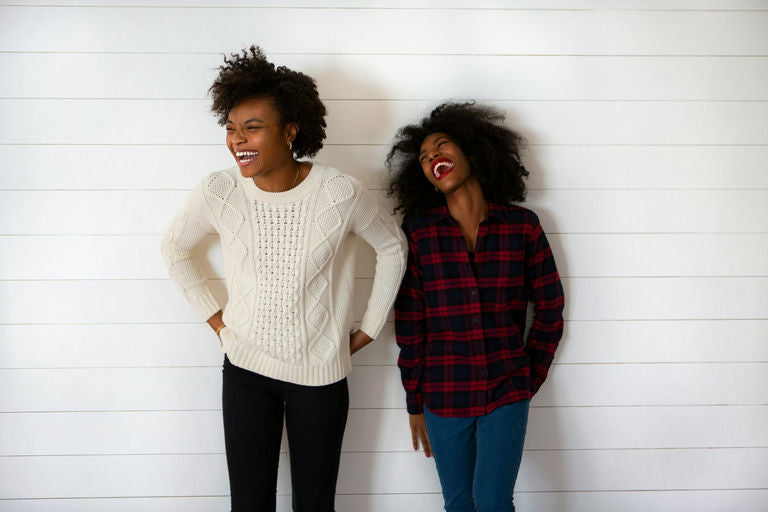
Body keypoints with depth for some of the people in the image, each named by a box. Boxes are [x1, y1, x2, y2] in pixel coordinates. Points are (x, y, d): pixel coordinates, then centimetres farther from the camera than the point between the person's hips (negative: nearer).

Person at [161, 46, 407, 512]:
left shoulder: (341, 193, -17)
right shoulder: (218, 193, -12)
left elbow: (393, 247, 1)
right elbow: (175, 249, 9)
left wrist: (370, 328, 2)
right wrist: (213, 314, 5)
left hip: (321, 373, -1)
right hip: (246, 369, 1)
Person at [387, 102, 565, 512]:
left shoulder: (522, 225, -3)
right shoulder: (418, 229, -3)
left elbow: (549, 306, 5)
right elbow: (409, 320, -1)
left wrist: (532, 377, 3)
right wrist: (415, 402, 1)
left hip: (506, 394, -1)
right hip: (444, 396, 1)